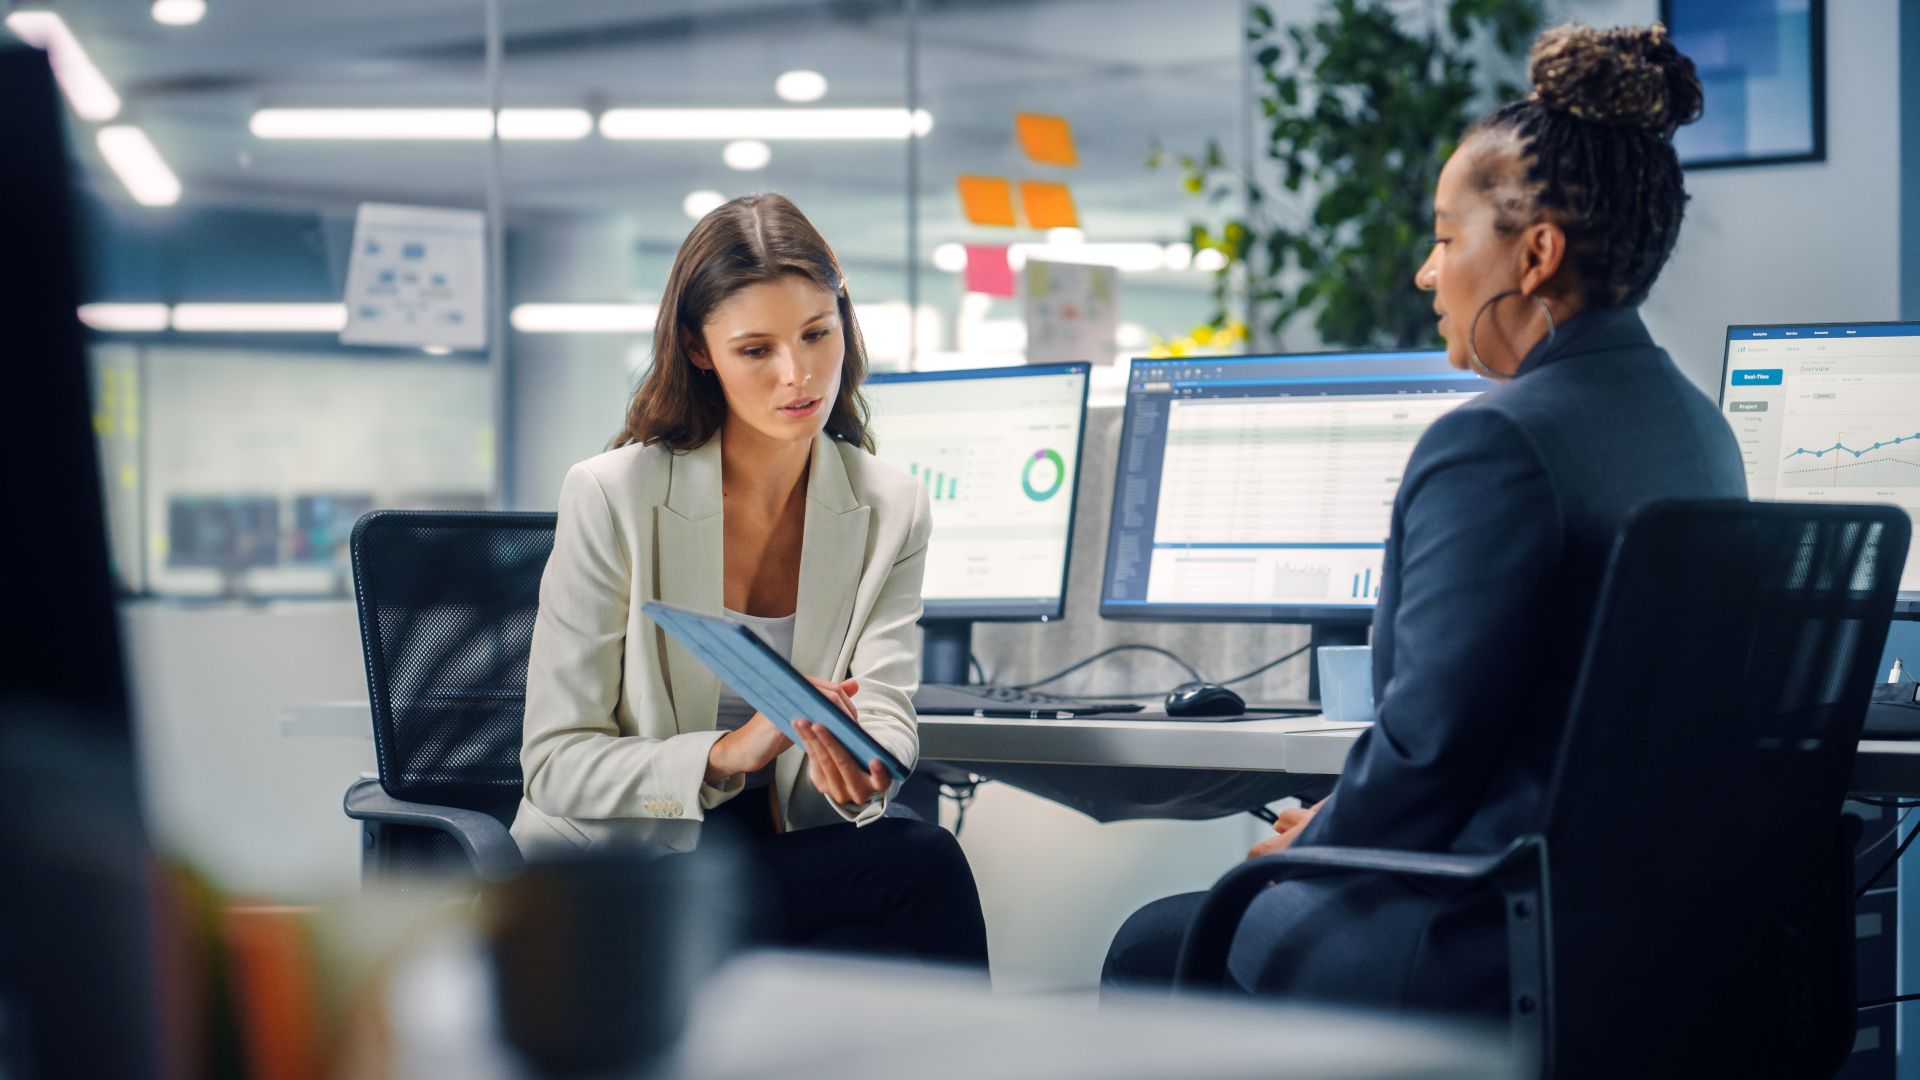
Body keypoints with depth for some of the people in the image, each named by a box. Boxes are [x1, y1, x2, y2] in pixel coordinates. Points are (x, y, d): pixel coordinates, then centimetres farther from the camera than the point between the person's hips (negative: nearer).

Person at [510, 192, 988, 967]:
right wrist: (727, 753, -27)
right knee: (923, 868, -28)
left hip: (787, 859, 4)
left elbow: (885, 713, -5)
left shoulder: (889, 510, 5)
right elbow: (555, 764, -10)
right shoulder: (612, 497, -8)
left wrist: (856, 767, -31)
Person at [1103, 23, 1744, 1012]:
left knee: (1152, 949, 12)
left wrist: (1311, 845, -1)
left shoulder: (1493, 443, -21)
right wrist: (1341, 819, 15)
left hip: (1505, 950, -9)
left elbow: (1429, 740, -22)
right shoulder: (1695, 422, 9)